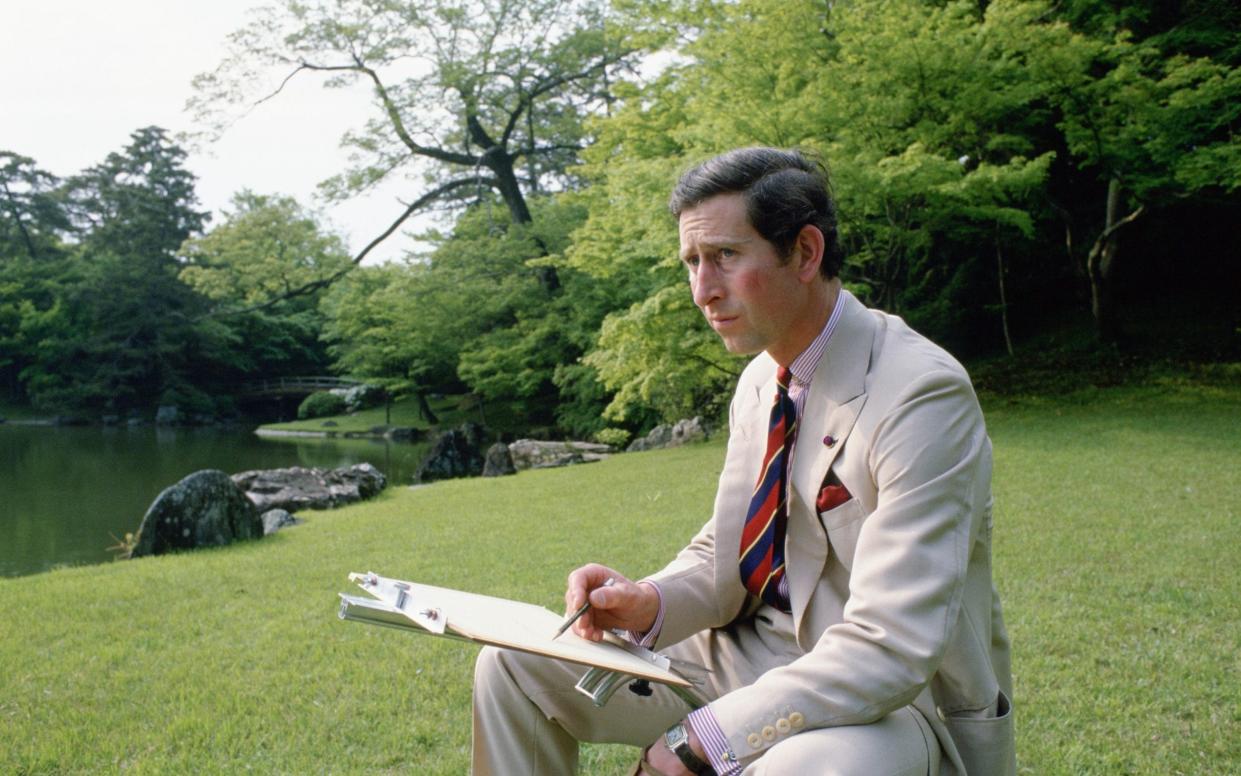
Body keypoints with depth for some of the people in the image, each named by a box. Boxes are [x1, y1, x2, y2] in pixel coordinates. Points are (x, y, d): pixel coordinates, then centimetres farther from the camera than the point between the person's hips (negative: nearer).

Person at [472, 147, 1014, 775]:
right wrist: (651, 602, -13)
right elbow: (724, 556, 9)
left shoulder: (922, 394, -23)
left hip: (898, 693, -7)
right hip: (754, 652, 7)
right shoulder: (761, 377, 2)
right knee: (515, 664, 1)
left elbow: (890, 650, -28)